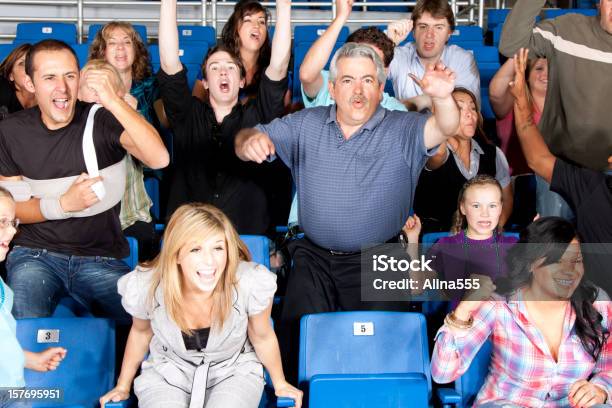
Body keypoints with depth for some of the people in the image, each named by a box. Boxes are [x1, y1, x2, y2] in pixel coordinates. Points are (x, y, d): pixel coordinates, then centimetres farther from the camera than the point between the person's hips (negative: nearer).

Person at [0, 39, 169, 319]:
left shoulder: (101, 121, -5)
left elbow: (159, 159, -22)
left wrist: (114, 102, -30)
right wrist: (63, 204, -13)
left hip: (101, 258, 0)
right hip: (36, 253, 1)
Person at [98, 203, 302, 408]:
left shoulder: (252, 283, -28)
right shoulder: (144, 287, -24)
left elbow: (262, 337, -6)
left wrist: (280, 384, 10)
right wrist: (123, 387, 15)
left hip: (234, 371, 0)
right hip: (167, 372, 0)